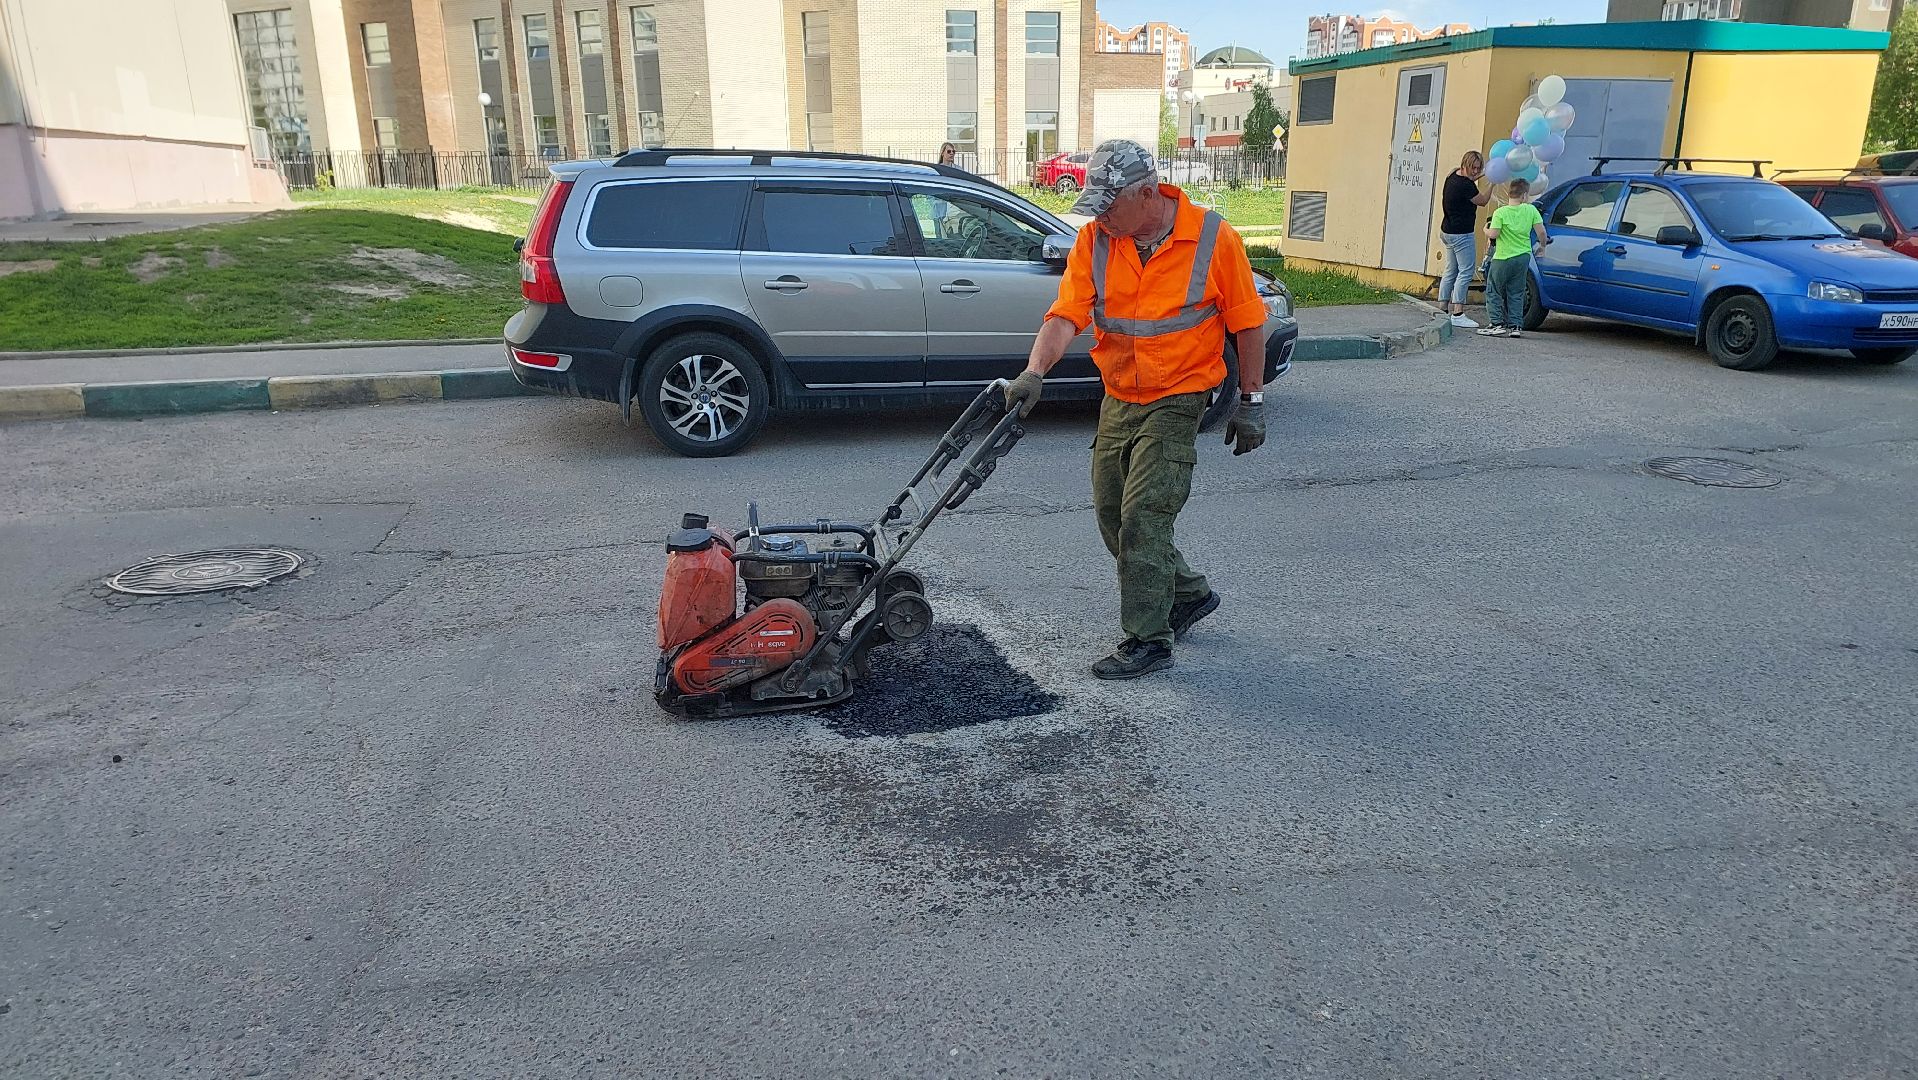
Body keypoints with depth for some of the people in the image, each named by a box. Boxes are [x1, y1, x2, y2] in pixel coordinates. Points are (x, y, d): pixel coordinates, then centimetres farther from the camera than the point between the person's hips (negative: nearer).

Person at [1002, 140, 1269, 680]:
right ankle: (1190, 593, 33)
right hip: (1117, 399, 6)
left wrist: (1251, 401, -2)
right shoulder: (1094, 240, -4)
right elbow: (1066, 313, -13)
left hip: (1175, 402, -6)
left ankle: (1148, 640, 4)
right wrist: (1035, 372, -29)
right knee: (1112, 515, 12)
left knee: (1143, 517, -10)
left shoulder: (1214, 238, -13)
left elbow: (1247, 322, -4)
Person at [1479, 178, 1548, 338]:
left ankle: (1498, 324, -1)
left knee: (1493, 292, 6)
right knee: (1516, 294, 12)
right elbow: (1541, 231, -3)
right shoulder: (1531, 210, -2)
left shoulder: (1500, 212, -11)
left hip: (1503, 259, -4)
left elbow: (1493, 234, -17)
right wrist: (1543, 243, 16)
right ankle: (1514, 325, 10)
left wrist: (1486, 230, 5)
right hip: (1523, 257, 4)